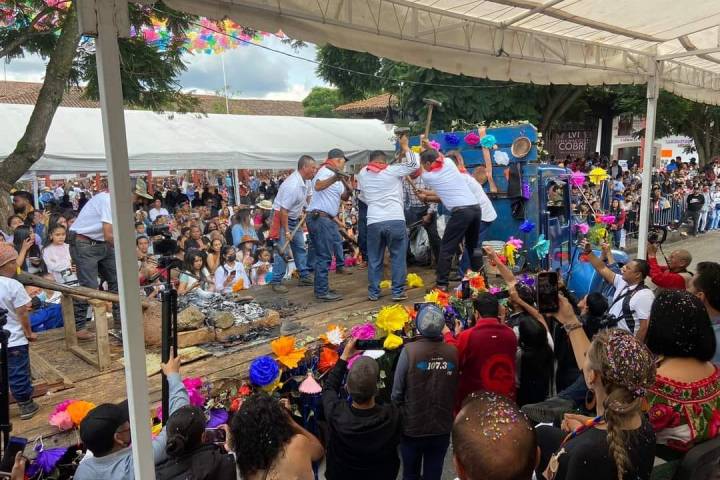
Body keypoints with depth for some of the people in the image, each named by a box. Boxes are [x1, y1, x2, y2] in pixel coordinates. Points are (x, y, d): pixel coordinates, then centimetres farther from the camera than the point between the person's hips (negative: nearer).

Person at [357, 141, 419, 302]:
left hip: (373, 222, 3)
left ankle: (373, 292, 16)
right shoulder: (393, 170, 3)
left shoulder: (362, 173, 13)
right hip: (395, 220, -2)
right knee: (398, 257, 6)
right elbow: (414, 164, 8)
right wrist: (404, 146, 18)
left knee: (374, 259, 11)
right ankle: (398, 292, 8)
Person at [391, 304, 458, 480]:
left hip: (412, 427, -2)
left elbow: (397, 392, -15)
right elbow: (456, 388, -1)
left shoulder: (409, 350, -22)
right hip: (442, 428, 2)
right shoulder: (453, 352, -13)